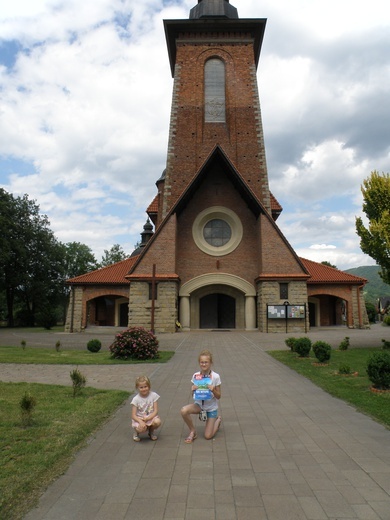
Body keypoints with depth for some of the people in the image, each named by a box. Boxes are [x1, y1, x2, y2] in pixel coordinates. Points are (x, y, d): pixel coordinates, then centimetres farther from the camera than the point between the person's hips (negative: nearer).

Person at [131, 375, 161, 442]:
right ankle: (136, 431, 6)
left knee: (157, 421, -31)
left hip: (151, 417, 2)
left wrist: (148, 418, -25)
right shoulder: (136, 399, -10)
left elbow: (156, 411, -8)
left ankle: (151, 431, 5)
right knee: (142, 428, -34)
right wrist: (141, 422, -31)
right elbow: (133, 415, -12)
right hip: (139, 419, -2)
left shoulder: (153, 395, -8)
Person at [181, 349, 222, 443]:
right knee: (184, 410, -28)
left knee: (208, 436, -3)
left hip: (211, 407, -2)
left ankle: (218, 420, 27)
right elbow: (193, 394, 1)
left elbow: (218, 396, -8)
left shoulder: (215, 376, -16)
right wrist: (193, 390, -20)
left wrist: (213, 390, -27)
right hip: (199, 404, 2)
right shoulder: (195, 376, -9)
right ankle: (193, 431, -2)